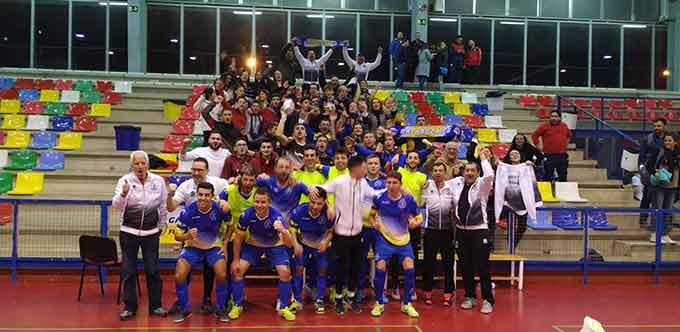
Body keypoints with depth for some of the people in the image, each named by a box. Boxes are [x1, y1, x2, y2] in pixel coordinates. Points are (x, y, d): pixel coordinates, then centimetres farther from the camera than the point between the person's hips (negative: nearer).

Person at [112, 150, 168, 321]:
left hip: (151, 233, 1)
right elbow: (116, 205, -18)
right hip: (128, 232, -1)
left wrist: (161, 226, 10)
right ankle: (129, 307, 16)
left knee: (153, 270, 5)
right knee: (128, 270, 5)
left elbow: (164, 206, 8)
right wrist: (123, 194, -38)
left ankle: (155, 305, 18)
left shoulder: (158, 181, -2)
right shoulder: (125, 180, -8)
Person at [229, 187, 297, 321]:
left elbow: (289, 244, -36)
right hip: (252, 245, 2)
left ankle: (283, 307, 5)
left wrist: (283, 232, -56)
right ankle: (237, 305, 8)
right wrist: (236, 260, -7)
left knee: (285, 272, -17)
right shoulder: (247, 215, -28)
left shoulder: (276, 217, -33)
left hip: (275, 246, -1)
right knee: (237, 270, -13)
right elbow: (239, 237, -10)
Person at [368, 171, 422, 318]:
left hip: (403, 239, 1)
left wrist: (415, 223, -21)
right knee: (380, 267, -12)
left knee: (409, 268, -9)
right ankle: (379, 303, 9)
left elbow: (419, 218, 1)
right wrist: (374, 222, -12)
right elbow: (371, 214, 8)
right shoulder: (379, 198, -10)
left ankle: (407, 304, 12)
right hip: (384, 238, -1)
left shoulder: (408, 199, -10)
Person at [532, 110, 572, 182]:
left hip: (562, 155, 4)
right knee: (548, 176, -1)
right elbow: (534, 136, 4)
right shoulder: (544, 126, 0)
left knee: (563, 177, 10)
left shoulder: (564, 126, 12)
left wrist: (566, 143, 18)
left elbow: (569, 135, 31)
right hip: (549, 156, -4)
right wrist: (538, 145, 0)